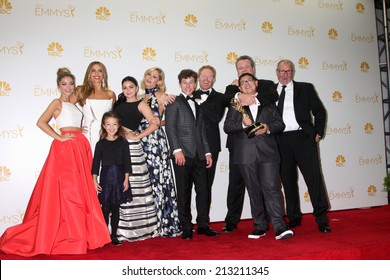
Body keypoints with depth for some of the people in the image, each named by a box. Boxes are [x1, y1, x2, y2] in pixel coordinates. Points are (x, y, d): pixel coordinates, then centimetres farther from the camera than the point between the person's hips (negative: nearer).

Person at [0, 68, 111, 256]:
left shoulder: (72, 105, 22)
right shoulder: (57, 102, 0)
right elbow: (41, 122, -13)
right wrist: (59, 137, -13)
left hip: (80, 147, 8)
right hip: (65, 148, -8)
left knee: (80, 191, 8)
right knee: (67, 190, -6)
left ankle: (79, 234, 17)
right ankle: (66, 237, 1)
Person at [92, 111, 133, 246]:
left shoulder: (123, 142, 2)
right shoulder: (100, 143, 2)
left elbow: (127, 162, 2)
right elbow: (96, 162, 2)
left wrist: (126, 179, -2)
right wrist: (94, 180, -4)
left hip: (119, 177, 0)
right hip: (105, 177, 0)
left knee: (116, 208, 7)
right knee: (105, 208, 2)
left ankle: (114, 235, 17)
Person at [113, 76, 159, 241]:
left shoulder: (140, 104, 3)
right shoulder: (118, 104, 19)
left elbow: (155, 123, -7)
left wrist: (137, 136, -8)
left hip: (132, 146, -5)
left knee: (133, 186, -4)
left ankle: (138, 226, 6)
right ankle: (121, 227, 10)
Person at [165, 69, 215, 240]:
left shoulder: (197, 104, 22)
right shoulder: (174, 102, 4)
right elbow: (170, 127, -6)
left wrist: (207, 152, 15)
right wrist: (177, 150, -16)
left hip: (199, 155, 5)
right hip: (183, 154, -5)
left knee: (203, 190, 4)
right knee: (184, 192, 0)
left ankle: (203, 224, 15)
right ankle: (186, 228, 9)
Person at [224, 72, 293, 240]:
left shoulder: (268, 103, 16)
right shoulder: (236, 105, 14)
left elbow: (280, 124, 11)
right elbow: (227, 127, 4)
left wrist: (268, 128, -9)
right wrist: (242, 123, -13)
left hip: (268, 152, 0)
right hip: (246, 155, 1)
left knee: (272, 188, -10)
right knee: (254, 192, 5)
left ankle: (279, 227, -10)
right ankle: (259, 227, 14)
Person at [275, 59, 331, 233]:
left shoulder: (305, 88, 11)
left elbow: (319, 111, 10)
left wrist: (318, 133, 2)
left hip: (303, 137, -2)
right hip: (281, 140, 2)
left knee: (313, 177, -6)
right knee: (288, 180, 7)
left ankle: (321, 218, 1)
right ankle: (294, 217, 18)